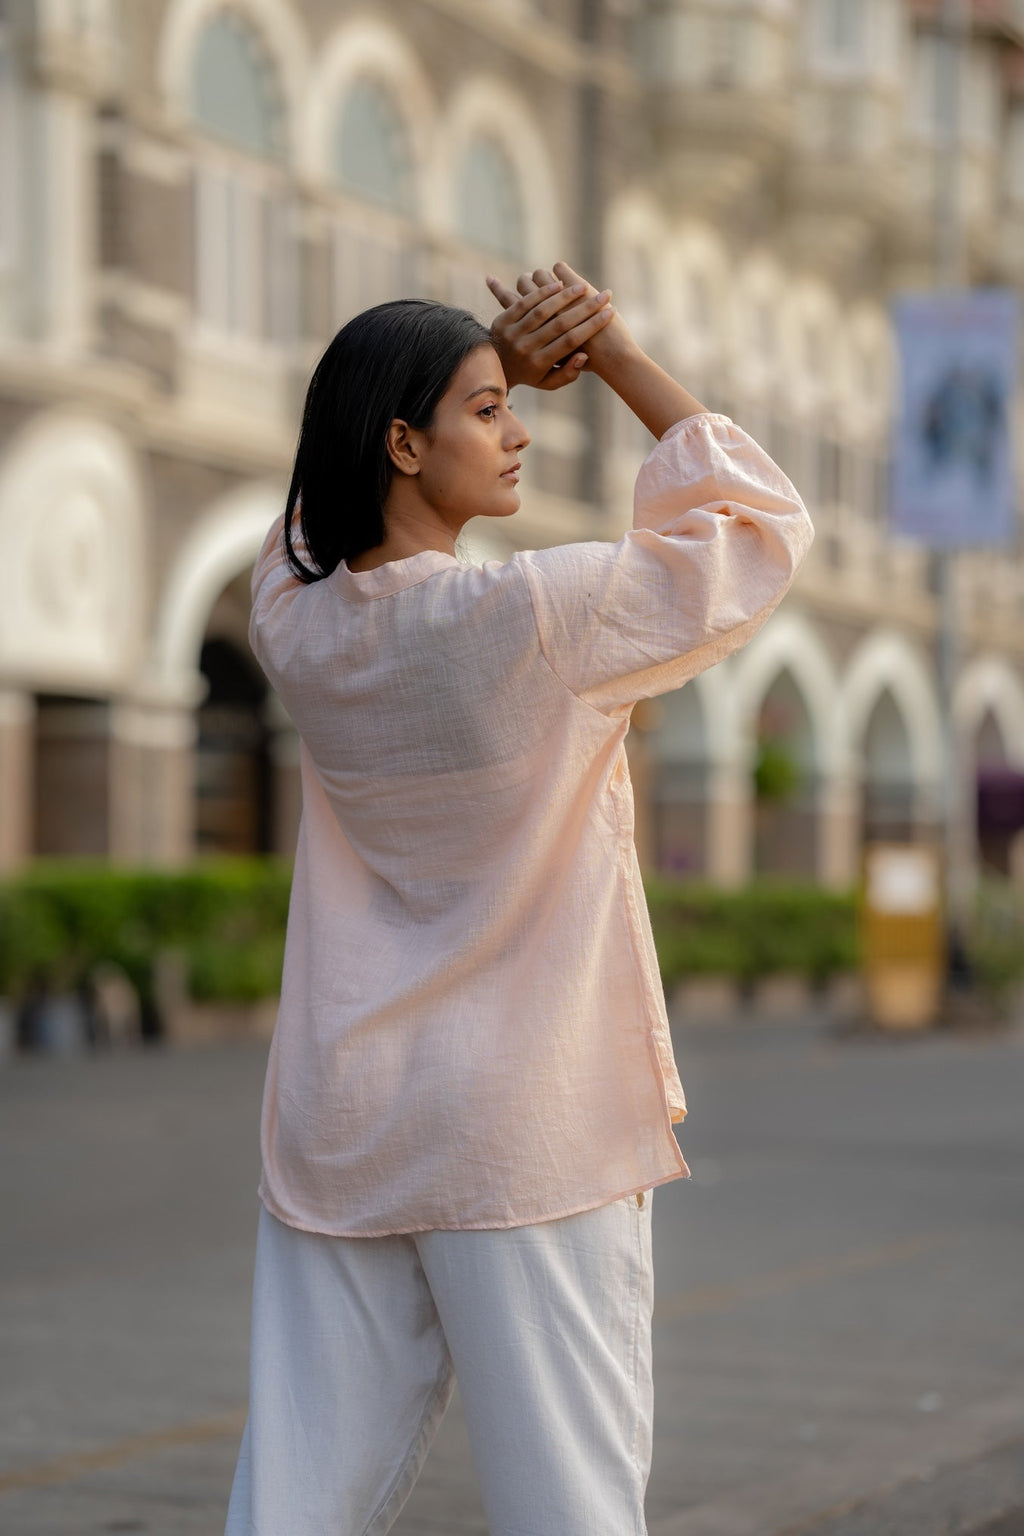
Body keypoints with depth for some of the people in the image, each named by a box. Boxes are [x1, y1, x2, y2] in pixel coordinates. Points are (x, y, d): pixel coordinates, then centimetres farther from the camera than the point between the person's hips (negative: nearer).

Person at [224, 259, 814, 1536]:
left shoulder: (296, 629, 0)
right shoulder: (537, 616, -17)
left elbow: (338, 504, 23)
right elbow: (760, 521, -3)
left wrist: (505, 365, 10)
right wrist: (619, 357, 4)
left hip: (336, 1130, 6)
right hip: (524, 1131, -6)